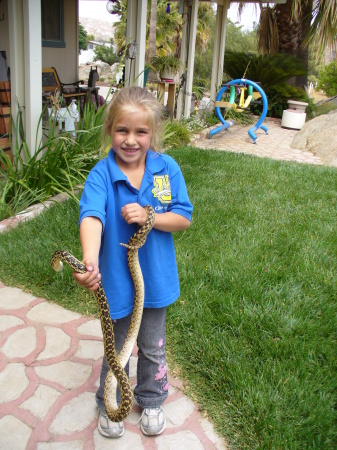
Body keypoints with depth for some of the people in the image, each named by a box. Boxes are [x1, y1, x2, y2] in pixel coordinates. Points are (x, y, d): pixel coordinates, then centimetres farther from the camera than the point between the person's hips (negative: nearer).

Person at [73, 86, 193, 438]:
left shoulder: (167, 168, -10)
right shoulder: (101, 174, -19)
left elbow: (183, 218, -8)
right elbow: (91, 217, -36)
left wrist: (149, 217, -26)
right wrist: (90, 261, -55)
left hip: (154, 277, 2)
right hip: (116, 280, -2)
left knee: (153, 347, 22)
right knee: (116, 349, 20)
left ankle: (151, 401, 49)